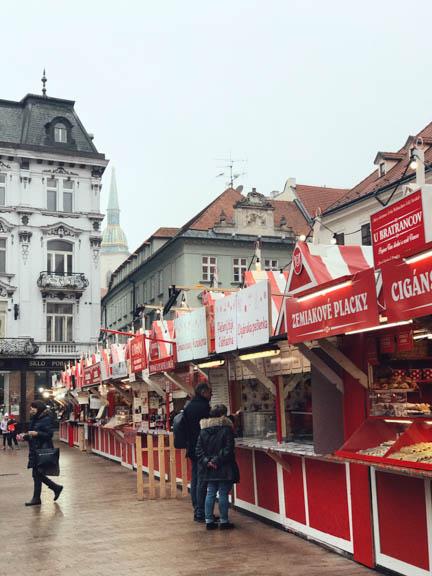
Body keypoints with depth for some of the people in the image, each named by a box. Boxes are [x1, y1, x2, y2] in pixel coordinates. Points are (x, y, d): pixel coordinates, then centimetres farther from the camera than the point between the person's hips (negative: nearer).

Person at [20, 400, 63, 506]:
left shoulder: (46, 419, -12)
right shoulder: (34, 419, 14)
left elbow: (49, 434, -16)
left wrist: (37, 433, -26)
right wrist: (25, 436, 2)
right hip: (34, 450, 9)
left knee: (37, 474, -5)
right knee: (38, 474, 10)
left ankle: (36, 498, 6)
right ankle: (56, 488, 23)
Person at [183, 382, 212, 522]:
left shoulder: (188, 406, 13)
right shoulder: (203, 406, -15)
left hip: (192, 448, 9)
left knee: (195, 479, 13)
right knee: (203, 481, -6)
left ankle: (196, 510, 19)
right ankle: (200, 513, -4)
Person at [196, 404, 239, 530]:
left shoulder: (203, 430, 6)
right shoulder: (226, 429, -10)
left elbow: (199, 449, 2)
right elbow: (228, 449, -16)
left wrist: (206, 461, -3)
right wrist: (217, 460, -12)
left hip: (209, 469, 5)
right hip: (224, 469, -5)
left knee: (210, 493, 11)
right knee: (223, 493, 2)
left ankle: (209, 521, 14)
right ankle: (224, 521, 8)